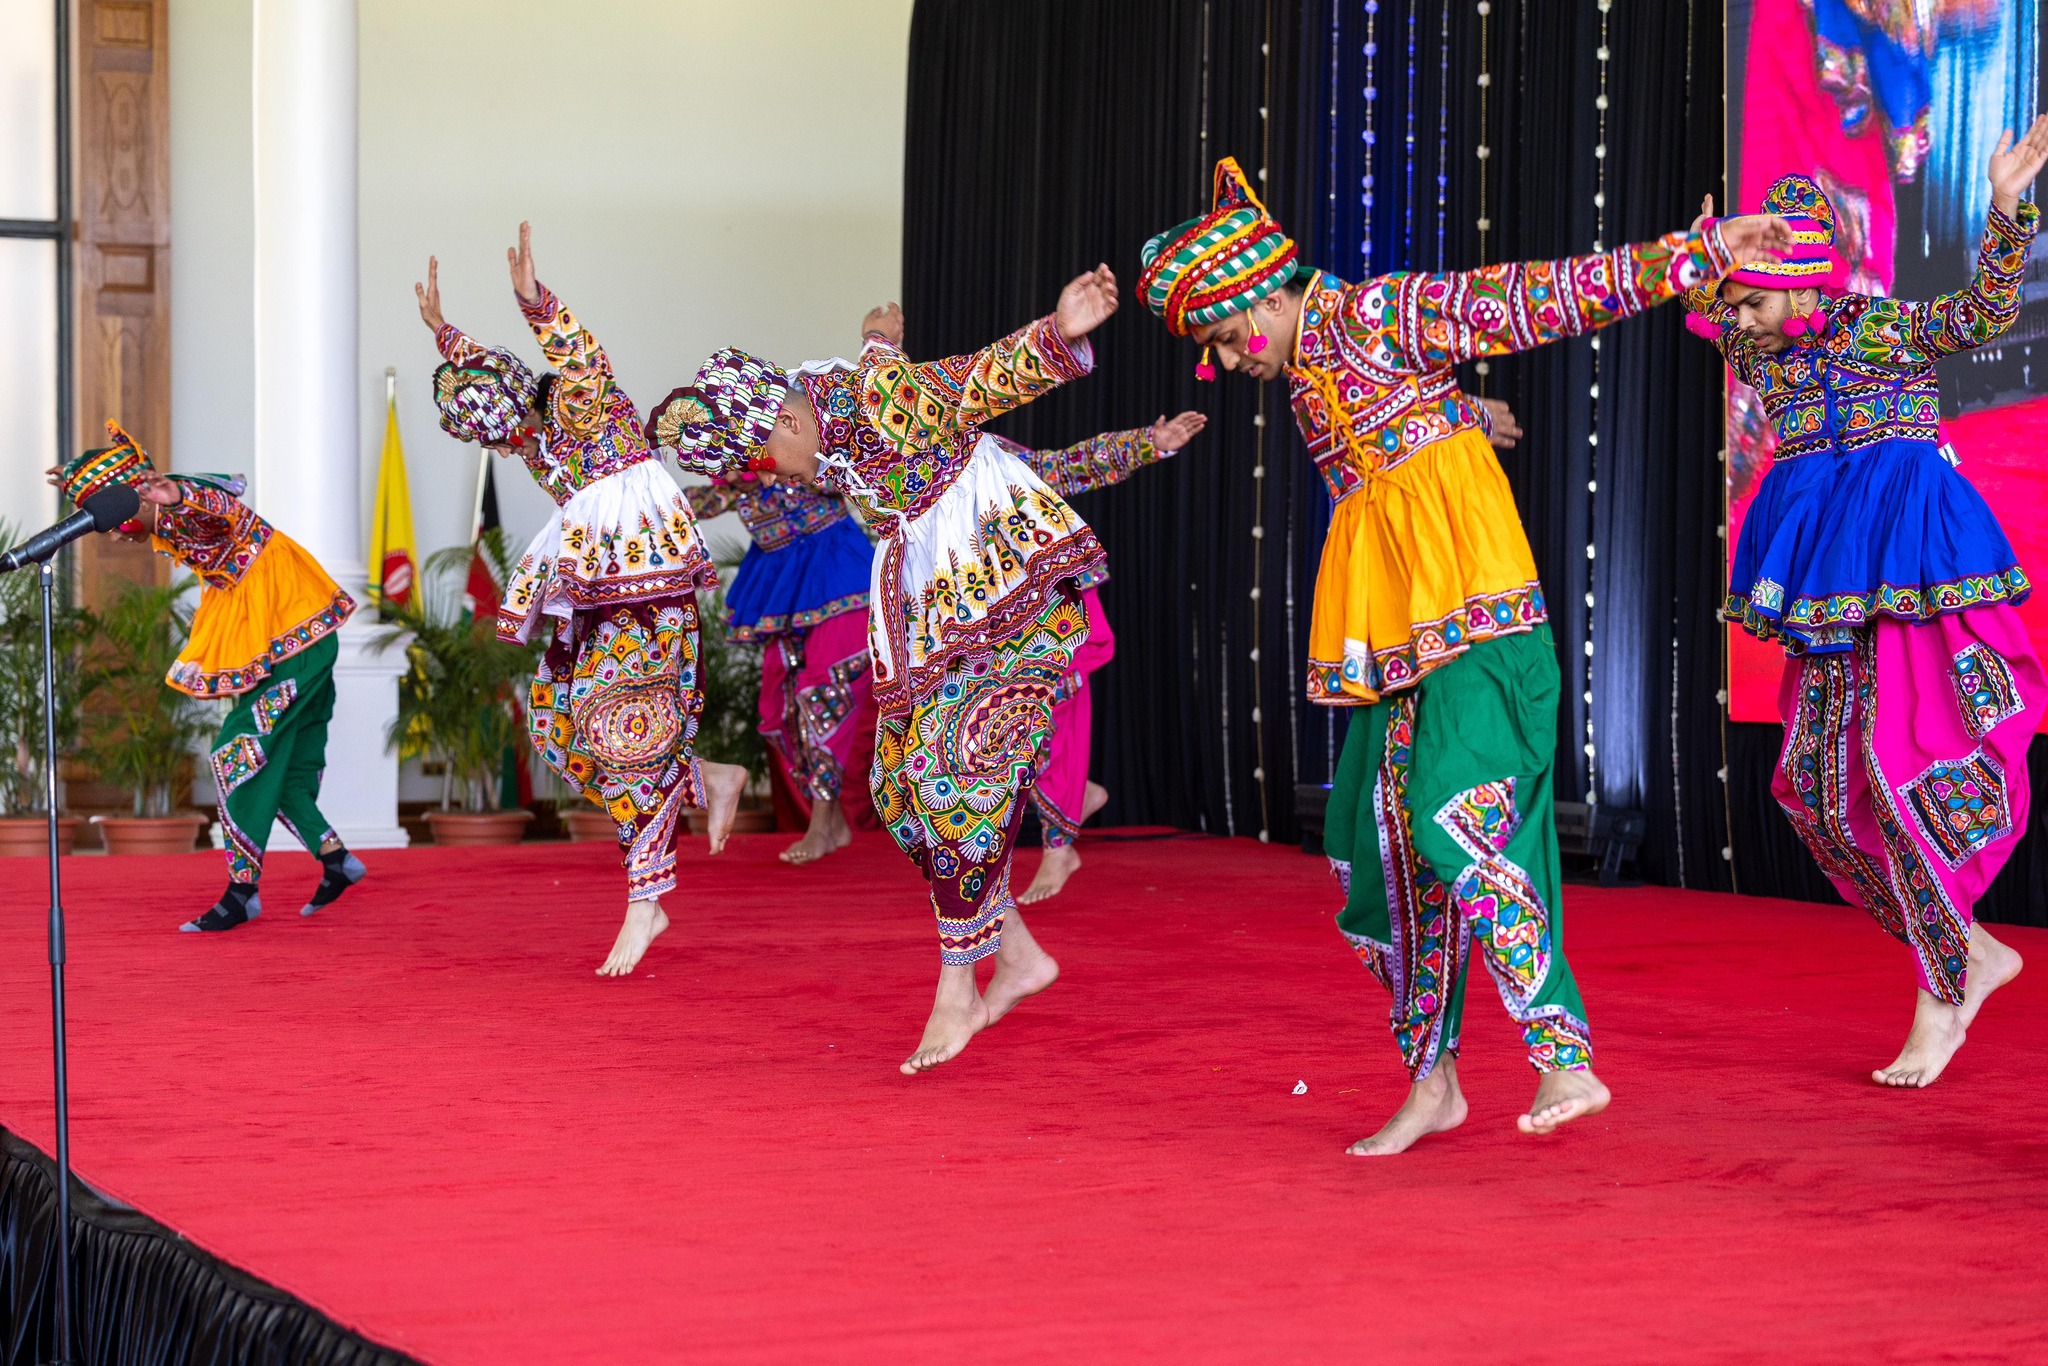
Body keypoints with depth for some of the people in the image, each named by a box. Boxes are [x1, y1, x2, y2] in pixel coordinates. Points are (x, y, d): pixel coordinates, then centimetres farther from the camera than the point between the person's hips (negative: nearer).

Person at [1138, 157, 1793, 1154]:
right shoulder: (1302, 373, 19)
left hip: (1474, 620, -9)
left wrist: (1693, 255, -16)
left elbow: (1537, 297, -10)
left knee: (1460, 828, -21)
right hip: (1392, 633, 9)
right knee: (1387, 846, 6)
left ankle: (1566, 1060, -21)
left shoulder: (1378, 316, -5)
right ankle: (1431, 1083, 14)